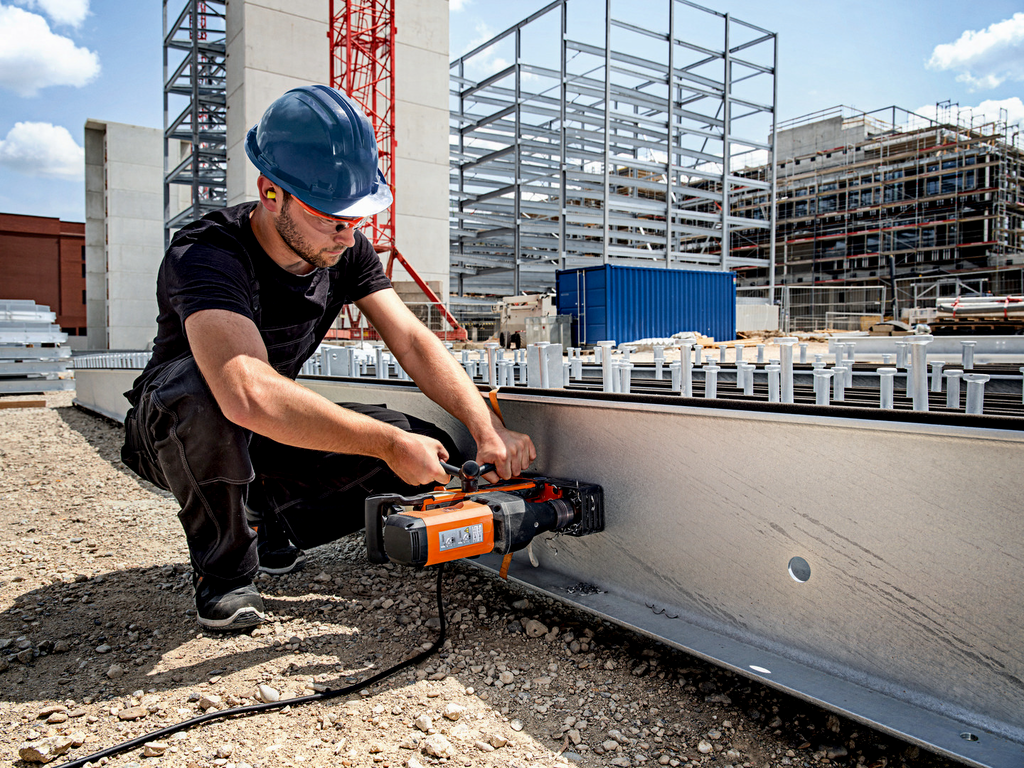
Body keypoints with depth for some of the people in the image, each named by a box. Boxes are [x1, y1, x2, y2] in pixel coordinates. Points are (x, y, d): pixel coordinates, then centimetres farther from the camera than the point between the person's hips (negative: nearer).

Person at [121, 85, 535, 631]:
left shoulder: (346, 249, -10)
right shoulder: (204, 256, -31)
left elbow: (412, 342, -14)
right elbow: (251, 395, -47)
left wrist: (487, 429, -27)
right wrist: (389, 443, -42)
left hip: (271, 436, 5)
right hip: (173, 436, -4)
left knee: (431, 453, -14)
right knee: (195, 388, -42)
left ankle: (270, 524, 5)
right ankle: (223, 567, -14)